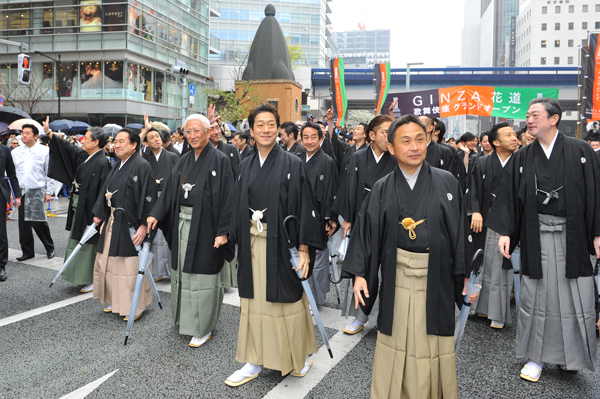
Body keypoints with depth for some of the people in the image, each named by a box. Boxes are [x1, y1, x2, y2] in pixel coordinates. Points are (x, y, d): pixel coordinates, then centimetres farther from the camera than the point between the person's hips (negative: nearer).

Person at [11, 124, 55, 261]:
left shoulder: (44, 151, 1)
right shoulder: (15, 152, 11)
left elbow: (49, 172, 2)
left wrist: (49, 192, -1)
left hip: (37, 191, -4)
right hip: (21, 191, 4)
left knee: (38, 222, -9)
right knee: (23, 223, 6)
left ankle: (50, 248, 10)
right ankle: (27, 251, 17)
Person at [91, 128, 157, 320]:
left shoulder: (142, 166, -14)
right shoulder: (117, 167, 12)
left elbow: (149, 198, -19)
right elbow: (106, 192, 17)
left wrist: (144, 225, -23)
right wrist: (101, 217, 14)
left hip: (131, 225, -9)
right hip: (113, 223, 9)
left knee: (131, 267, 0)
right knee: (110, 263, 16)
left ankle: (136, 306, 15)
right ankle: (115, 301, 33)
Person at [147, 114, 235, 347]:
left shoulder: (219, 160, -10)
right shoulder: (184, 161, 12)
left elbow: (227, 197, -15)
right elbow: (169, 192, 9)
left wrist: (222, 231, -19)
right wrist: (156, 214, -4)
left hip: (205, 226, -7)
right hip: (182, 224, 7)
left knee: (203, 274, 0)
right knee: (183, 272, 16)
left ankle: (203, 328, 14)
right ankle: (185, 317, 34)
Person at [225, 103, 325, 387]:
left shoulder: (292, 164, -7)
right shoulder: (246, 166, 8)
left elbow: (304, 207, -10)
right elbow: (239, 207, 12)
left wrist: (304, 248, -15)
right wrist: (233, 237, 9)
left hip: (281, 243, -4)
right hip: (252, 245, 5)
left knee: (287, 300, 8)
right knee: (254, 302, 11)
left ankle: (300, 355, 30)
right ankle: (254, 362, 25)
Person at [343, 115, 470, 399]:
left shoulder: (447, 183, -1)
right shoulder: (382, 189, 1)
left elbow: (461, 229, 0)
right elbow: (365, 231, 1)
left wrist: (466, 274, -4)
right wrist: (359, 273, -6)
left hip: (436, 278, 0)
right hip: (397, 281, 1)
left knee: (434, 344, 9)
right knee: (396, 342, 10)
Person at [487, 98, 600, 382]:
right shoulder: (523, 157, 6)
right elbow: (510, 195, 4)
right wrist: (505, 232, -4)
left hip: (573, 235, -1)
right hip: (536, 237, 1)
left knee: (577, 300, 6)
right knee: (535, 297, 6)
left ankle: (571, 355, 28)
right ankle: (536, 357, 21)